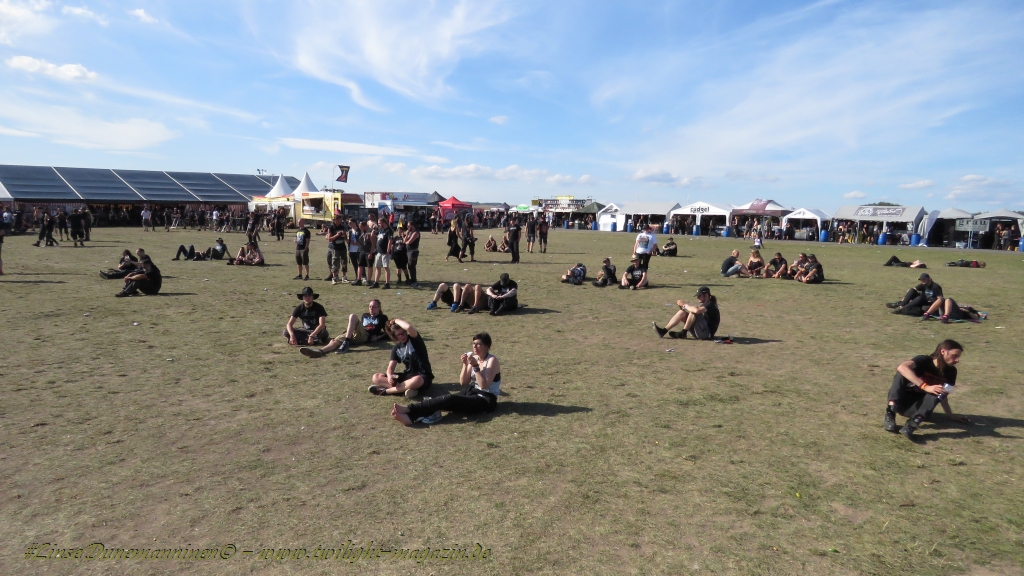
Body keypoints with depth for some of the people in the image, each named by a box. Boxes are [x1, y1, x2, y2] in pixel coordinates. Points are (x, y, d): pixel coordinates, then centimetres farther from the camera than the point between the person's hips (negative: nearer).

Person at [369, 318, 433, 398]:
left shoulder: (414, 339, -10)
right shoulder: (397, 348, 7)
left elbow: (409, 327, -34)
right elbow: (390, 367, 0)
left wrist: (396, 320, -14)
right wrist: (389, 376, -24)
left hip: (423, 377, -6)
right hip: (408, 375, 6)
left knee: (417, 381, -44)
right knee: (376, 377, -7)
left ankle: (385, 390, -25)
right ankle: (407, 388, -26)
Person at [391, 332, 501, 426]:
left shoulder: (492, 360, -12)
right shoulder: (473, 357, 8)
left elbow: (484, 385, -22)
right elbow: (463, 382, 6)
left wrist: (475, 366, -26)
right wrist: (465, 364, -9)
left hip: (486, 400, -7)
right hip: (472, 392, 7)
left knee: (449, 399, -28)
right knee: (446, 399, -20)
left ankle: (408, 409, -33)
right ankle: (409, 417, -39)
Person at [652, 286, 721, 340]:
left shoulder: (710, 305, -12)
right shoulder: (703, 305, 19)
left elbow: (697, 310, -31)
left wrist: (685, 305, -16)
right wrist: (683, 306, 2)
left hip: (707, 333, -9)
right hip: (698, 332, 9)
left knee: (694, 311, -26)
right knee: (682, 312, -1)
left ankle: (682, 333, -19)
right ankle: (664, 331, -14)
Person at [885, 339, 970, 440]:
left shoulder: (951, 371, 0)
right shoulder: (924, 360, -14)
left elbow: (943, 394, 12)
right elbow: (901, 367, -35)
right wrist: (925, 386, -40)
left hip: (917, 408, 3)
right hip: (901, 402, -3)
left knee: (939, 391, -24)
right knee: (903, 372, -28)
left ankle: (912, 424, -40)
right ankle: (890, 415, -39)